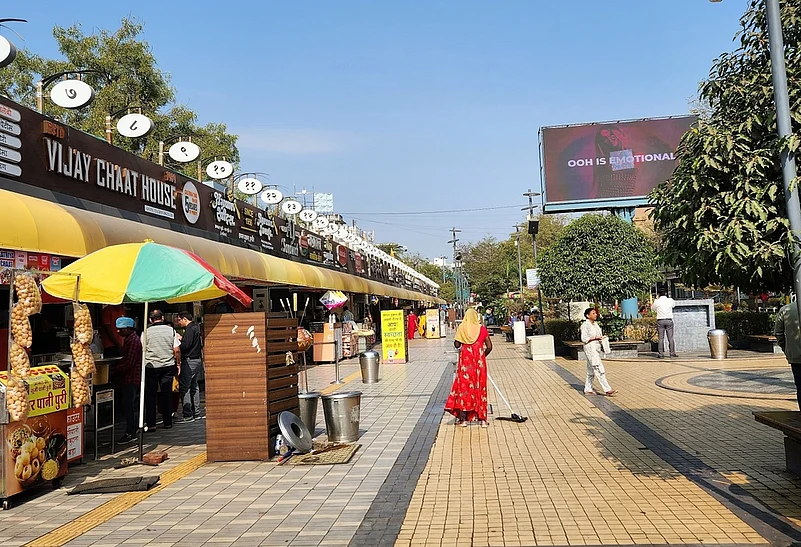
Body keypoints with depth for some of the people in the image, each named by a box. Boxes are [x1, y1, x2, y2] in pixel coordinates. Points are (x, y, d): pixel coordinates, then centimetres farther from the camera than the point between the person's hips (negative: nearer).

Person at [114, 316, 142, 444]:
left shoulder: (133, 341, -17)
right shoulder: (128, 340, 16)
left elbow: (129, 362, -21)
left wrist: (115, 370, -16)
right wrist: (116, 367, 11)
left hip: (131, 379, -10)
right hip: (128, 378, 10)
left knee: (129, 406, -7)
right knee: (131, 406, 14)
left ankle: (130, 433, -3)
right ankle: (133, 430, 21)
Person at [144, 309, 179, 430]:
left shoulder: (146, 332, -3)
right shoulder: (171, 330, -1)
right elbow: (177, 350, -2)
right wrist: (178, 363, 10)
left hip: (150, 367, -1)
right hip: (168, 366, 1)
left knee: (150, 395, 6)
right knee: (167, 394, 9)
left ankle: (151, 424, 6)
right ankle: (168, 422, 14)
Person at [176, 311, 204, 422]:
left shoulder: (190, 329, -14)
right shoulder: (196, 327, 15)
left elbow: (185, 346, -22)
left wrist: (179, 339, -4)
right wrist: (182, 339, 14)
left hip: (189, 361, -10)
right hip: (197, 359, 10)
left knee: (184, 387, -6)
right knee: (194, 386, 14)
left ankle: (188, 415, -7)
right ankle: (196, 412, 17)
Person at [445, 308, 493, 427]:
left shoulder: (461, 328, -3)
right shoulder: (482, 329, 0)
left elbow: (456, 345, -5)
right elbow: (489, 347, -1)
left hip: (465, 360, -1)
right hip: (479, 361, 1)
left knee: (464, 386, 6)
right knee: (479, 387, 9)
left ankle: (463, 419, 5)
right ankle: (482, 419, 12)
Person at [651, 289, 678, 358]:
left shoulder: (657, 301, -4)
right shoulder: (670, 300, 0)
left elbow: (653, 308, 14)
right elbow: (674, 304, 22)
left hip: (660, 321, -1)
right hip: (669, 320, 1)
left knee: (661, 338, 2)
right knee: (670, 338, 5)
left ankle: (661, 354, -1)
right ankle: (672, 353, 5)